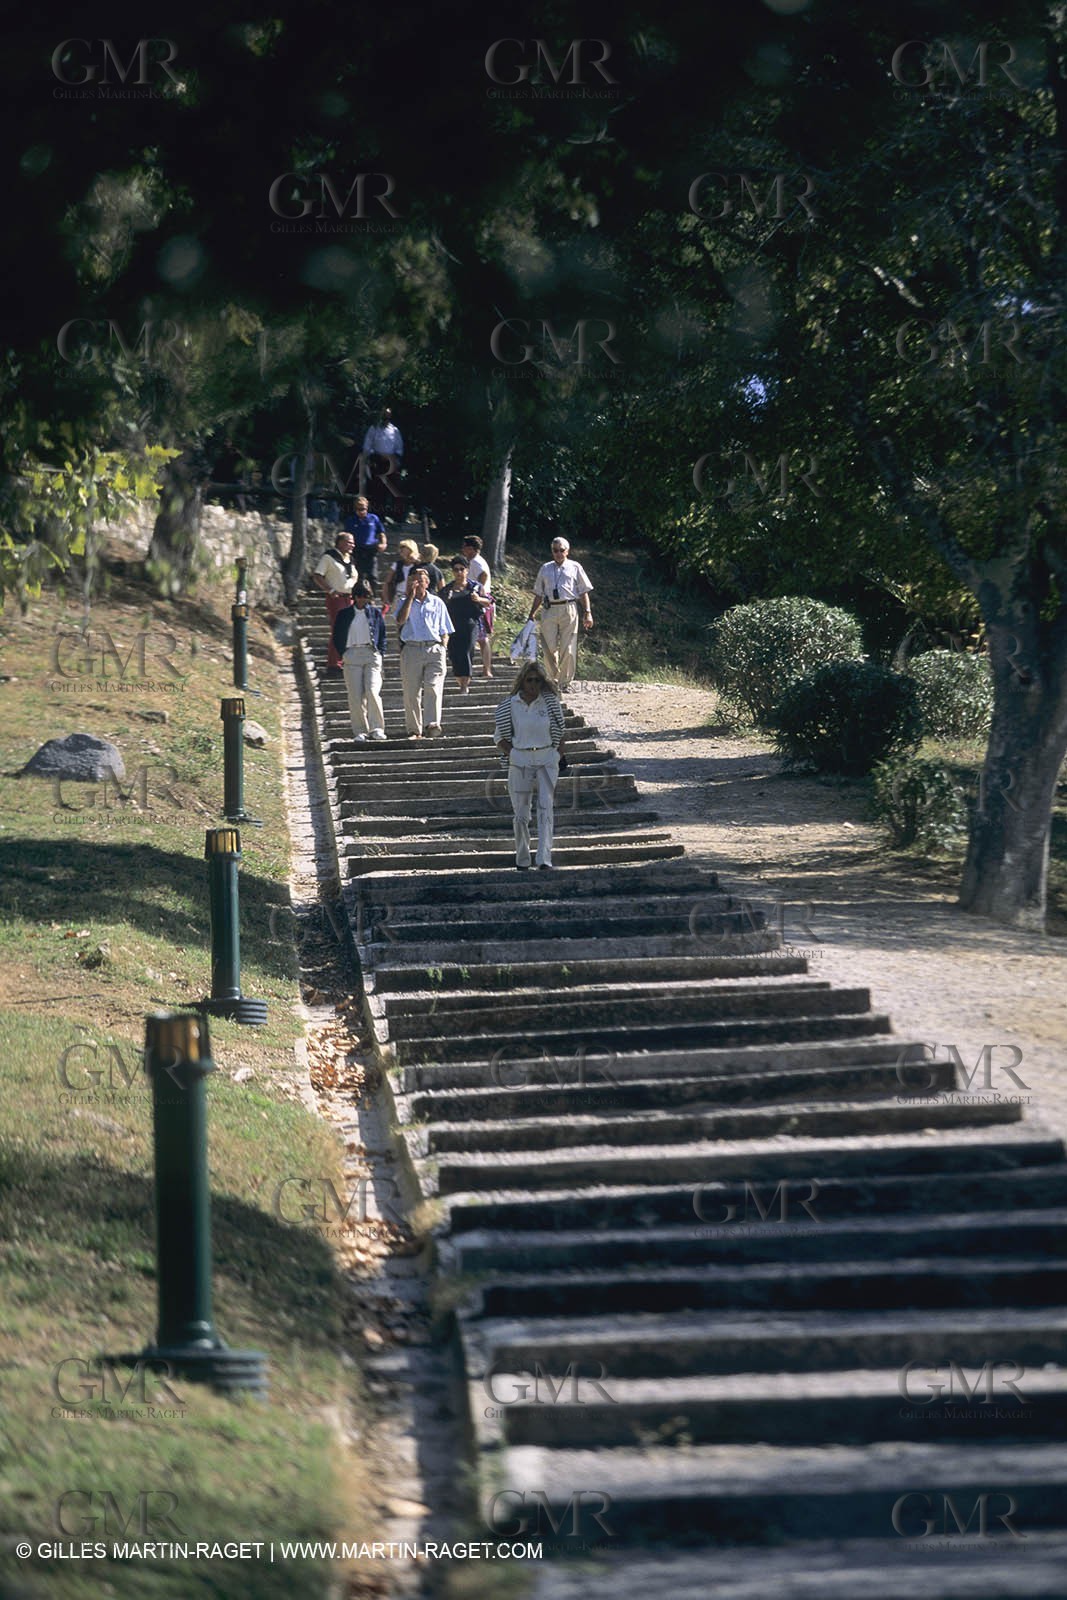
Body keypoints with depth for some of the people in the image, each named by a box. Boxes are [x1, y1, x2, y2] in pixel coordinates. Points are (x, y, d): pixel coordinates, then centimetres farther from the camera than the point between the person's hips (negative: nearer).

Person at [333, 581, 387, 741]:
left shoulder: (375, 613, 13)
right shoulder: (344, 615, 12)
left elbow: (382, 636, 16)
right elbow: (336, 637, 15)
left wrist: (380, 654, 4)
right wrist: (343, 655, 3)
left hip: (372, 655, -1)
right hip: (352, 655, 1)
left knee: (372, 691, -17)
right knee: (355, 696, -6)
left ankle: (377, 728, -13)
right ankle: (360, 732, -1)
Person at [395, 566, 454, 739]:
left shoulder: (437, 603, 14)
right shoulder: (405, 602, 13)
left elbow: (444, 631, 16)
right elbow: (400, 621, -9)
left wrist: (441, 649, 1)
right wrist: (410, 596, -5)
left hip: (434, 649, -1)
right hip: (411, 649, 1)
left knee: (433, 688, -16)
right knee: (411, 692, 0)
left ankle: (433, 725, -27)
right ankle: (414, 730, 6)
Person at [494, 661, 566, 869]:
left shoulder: (550, 702, 2)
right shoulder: (509, 706, 0)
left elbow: (558, 734, 11)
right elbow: (501, 739, 7)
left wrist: (555, 756, 0)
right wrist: (512, 754, -6)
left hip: (547, 760, 0)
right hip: (519, 762, 0)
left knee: (546, 808, -15)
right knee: (521, 812, 4)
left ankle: (545, 858, -22)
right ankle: (522, 860, 17)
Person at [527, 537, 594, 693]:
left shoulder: (575, 568, 11)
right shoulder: (545, 569, 17)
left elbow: (584, 592, 10)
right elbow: (539, 594, 20)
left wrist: (587, 613, 0)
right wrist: (532, 615, 14)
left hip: (568, 610, -2)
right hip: (549, 610, 2)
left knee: (568, 649, -3)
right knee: (549, 647, -3)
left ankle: (565, 683, 4)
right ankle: (554, 679, 11)